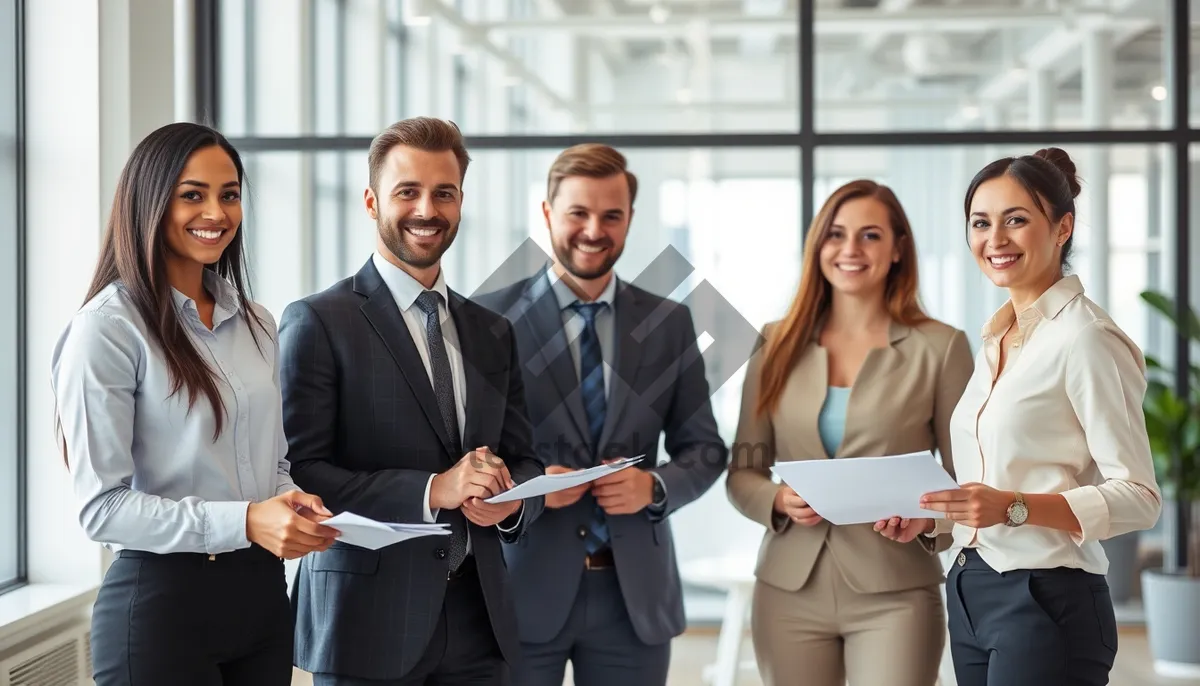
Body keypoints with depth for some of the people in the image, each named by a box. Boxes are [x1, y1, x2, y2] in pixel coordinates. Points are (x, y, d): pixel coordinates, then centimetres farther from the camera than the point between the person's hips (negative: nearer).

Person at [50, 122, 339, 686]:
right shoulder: (109, 327, -10)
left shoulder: (255, 324, 11)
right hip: (162, 598, -6)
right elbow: (101, 506, -14)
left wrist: (295, 502, -4)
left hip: (261, 592, 6)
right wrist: (243, 522, -24)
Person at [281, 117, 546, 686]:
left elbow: (522, 460, 15)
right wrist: (432, 491, -21)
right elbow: (299, 473, -12)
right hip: (368, 622, -5)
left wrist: (511, 500, -8)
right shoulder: (318, 322, -5)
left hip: (478, 619, 5)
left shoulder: (492, 334, 13)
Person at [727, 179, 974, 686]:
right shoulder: (778, 344, 7)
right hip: (790, 591, 3)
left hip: (894, 593, -2)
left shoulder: (941, 347, -1)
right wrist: (779, 502, -10)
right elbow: (742, 470, 9)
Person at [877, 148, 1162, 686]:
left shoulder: (1086, 338, -13)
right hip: (971, 594, 8)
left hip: (1044, 601, -8)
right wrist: (932, 518, 3)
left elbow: (1138, 498, -17)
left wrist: (1014, 506, -27)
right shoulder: (997, 338, 12)